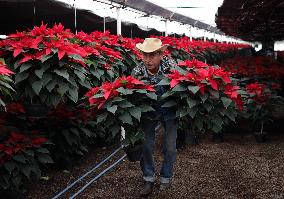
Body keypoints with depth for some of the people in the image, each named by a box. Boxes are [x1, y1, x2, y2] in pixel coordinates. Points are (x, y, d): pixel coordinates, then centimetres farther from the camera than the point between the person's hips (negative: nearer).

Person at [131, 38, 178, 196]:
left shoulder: (171, 65, -23)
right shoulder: (137, 72, -20)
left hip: (169, 111, 0)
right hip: (149, 111, 1)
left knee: (170, 147, 5)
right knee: (146, 145, 1)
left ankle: (166, 177, 29)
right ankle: (149, 178, 22)